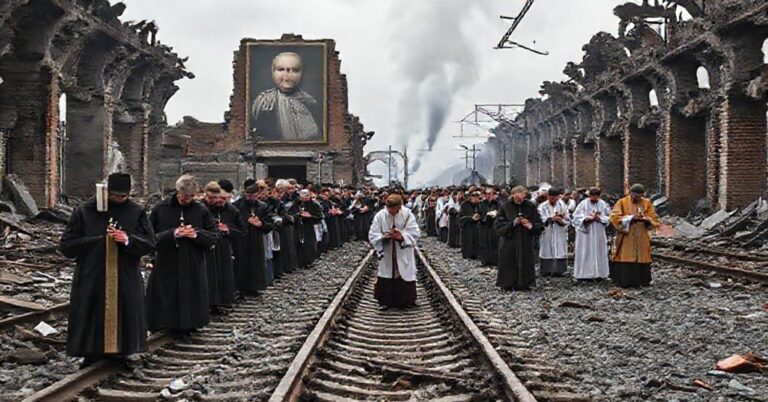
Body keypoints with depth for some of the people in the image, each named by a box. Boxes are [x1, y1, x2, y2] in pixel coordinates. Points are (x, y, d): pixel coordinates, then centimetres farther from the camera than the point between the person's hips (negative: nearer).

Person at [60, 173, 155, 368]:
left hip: (126, 282, 1)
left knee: (122, 320, 6)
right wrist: (100, 240, -12)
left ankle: (121, 353, 19)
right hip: (91, 281, -1)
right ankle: (91, 357, 16)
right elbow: (66, 246, -2)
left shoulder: (136, 212, 2)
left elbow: (150, 244, -1)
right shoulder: (84, 212, -2)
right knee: (91, 322, 3)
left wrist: (128, 240, -20)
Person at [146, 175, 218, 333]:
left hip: (193, 266, 1)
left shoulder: (201, 211, 2)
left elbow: (214, 236, 3)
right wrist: (172, 234, -18)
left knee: (190, 301, 5)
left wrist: (196, 234, -16)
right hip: (166, 265, -1)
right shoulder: (161, 209, -2)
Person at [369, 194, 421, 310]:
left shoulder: (408, 214, -11)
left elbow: (415, 233, -11)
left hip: (403, 255, 0)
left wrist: (402, 236, -28)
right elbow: (372, 235, -8)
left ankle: (405, 301, 22)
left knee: (404, 277, 6)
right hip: (386, 255, 0)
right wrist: (383, 236, -27)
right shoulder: (380, 215, -9)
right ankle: (385, 301, 19)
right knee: (386, 278, 4)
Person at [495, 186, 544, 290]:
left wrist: (531, 226, -17)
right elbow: (498, 225, -5)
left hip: (526, 243, 1)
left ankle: (524, 284, 13)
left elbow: (539, 225, 5)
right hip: (509, 243, -1)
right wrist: (512, 223, -18)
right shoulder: (505, 207, -2)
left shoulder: (531, 207, 2)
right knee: (509, 265, 0)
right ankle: (508, 284, 12)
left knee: (525, 264, 1)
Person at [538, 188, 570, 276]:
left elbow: (568, 220, 1)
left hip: (560, 236, 1)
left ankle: (558, 270, 4)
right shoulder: (542, 207, 2)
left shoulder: (562, 206, 7)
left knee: (559, 252, -2)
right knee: (547, 252, -3)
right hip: (547, 235, -1)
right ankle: (546, 271, 5)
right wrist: (551, 218, -20)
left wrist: (560, 220, -19)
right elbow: (540, 220, -9)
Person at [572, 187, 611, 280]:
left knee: (598, 253, 5)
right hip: (585, 233, -2)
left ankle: (598, 273, 11)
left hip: (599, 233, 2)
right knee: (585, 253, -1)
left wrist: (599, 218, -12)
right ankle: (584, 273, 3)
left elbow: (608, 218, 5)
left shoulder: (603, 204, 2)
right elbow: (576, 217, -6)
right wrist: (586, 218, -18)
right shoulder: (583, 204, -4)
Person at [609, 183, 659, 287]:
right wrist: (631, 218, -17)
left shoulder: (647, 203, 7)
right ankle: (624, 281, -2)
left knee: (641, 259, 2)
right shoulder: (622, 202, -2)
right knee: (625, 259, -6)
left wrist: (645, 218, -15)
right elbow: (614, 217, -10)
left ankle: (642, 281, 8)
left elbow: (654, 218, 6)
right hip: (626, 237, -3)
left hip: (642, 238, 3)